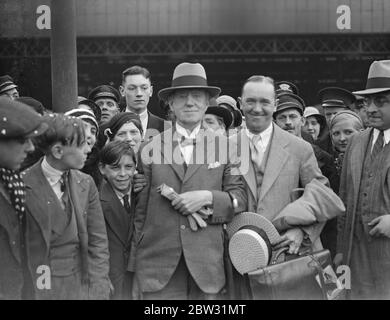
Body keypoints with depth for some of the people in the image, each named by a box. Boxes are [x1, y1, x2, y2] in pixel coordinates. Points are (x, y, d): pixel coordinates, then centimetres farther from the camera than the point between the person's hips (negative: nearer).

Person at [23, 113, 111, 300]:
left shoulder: (86, 184, 3)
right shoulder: (24, 186, -10)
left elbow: (98, 242, 4)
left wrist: (98, 291, -5)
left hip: (82, 285, 4)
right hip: (37, 289, -3)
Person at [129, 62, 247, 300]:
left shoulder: (225, 146, 6)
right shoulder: (151, 149, 5)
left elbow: (240, 200, 5)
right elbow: (140, 212, 8)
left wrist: (207, 197, -13)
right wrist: (136, 271, 8)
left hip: (207, 267, 1)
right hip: (158, 267, 0)